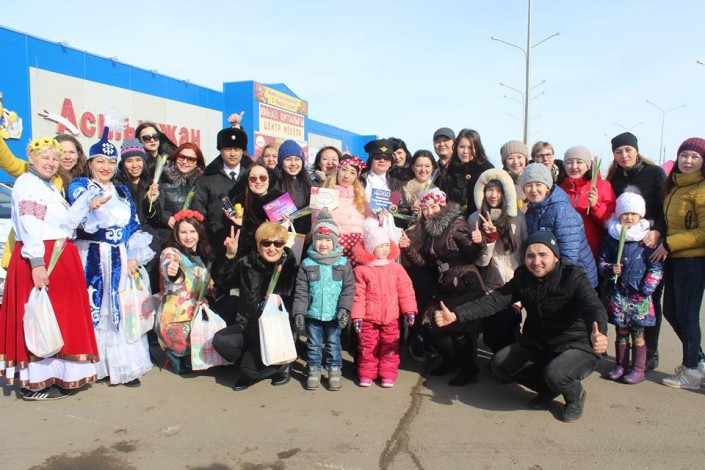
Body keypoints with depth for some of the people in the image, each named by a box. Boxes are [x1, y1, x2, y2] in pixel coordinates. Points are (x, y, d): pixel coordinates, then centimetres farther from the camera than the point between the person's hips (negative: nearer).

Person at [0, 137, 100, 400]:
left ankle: (50, 374, 23)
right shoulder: (26, 183, -7)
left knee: (58, 319, 13)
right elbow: (29, 226, -18)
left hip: (60, 259, 9)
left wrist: (86, 203, 1)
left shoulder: (50, 187, 20)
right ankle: (32, 383, 2)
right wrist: (37, 262, -25)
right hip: (39, 259, -9)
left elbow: (65, 223, 12)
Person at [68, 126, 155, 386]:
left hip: (120, 260, 4)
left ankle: (123, 365, 9)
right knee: (93, 310, -6)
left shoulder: (123, 191, 17)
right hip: (91, 260, -4)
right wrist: (92, 206, -38)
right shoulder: (79, 186, 4)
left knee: (122, 311, 3)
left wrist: (133, 257, 1)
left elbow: (134, 227, 13)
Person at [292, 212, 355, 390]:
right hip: (312, 314, 1)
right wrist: (299, 313, -7)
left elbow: (349, 288, -4)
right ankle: (313, 370, 27)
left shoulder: (343, 263, -3)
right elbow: (301, 291, -2)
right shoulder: (307, 263, -2)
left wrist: (344, 308, -13)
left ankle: (335, 370, 25)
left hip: (334, 314, -1)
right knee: (313, 344, 13)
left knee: (333, 343, 11)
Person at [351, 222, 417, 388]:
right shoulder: (362, 270, -5)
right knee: (368, 347, 8)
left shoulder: (396, 268, 1)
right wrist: (357, 316, -10)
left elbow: (405, 291, 1)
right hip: (368, 318, -1)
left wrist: (409, 310, -5)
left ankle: (388, 374, 21)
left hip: (390, 318, 2)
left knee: (390, 347, 9)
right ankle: (366, 374, 21)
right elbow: (358, 295, -7)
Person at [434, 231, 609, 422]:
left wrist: (598, 334, -61)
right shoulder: (523, 276, -4)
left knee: (555, 373, -34)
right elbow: (495, 300, -11)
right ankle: (549, 389, 12)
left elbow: (594, 308, -36)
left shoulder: (574, 277, -20)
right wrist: (455, 315, -25)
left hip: (577, 345, -5)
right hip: (538, 344, 6)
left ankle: (576, 395, 4)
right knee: (499, 364, -10)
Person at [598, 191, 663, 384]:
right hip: (618, 294, 3)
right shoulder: (612, 237, 3)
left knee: (637, 333, 4)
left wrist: (646, 288, -10)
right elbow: (601, 260, 10)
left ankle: (638, 369, 15)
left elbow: (656, 267, -5)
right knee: (621, 332, 12)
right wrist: (610, 269, -10)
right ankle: (620, 366, 23)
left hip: (639, 296, -3)